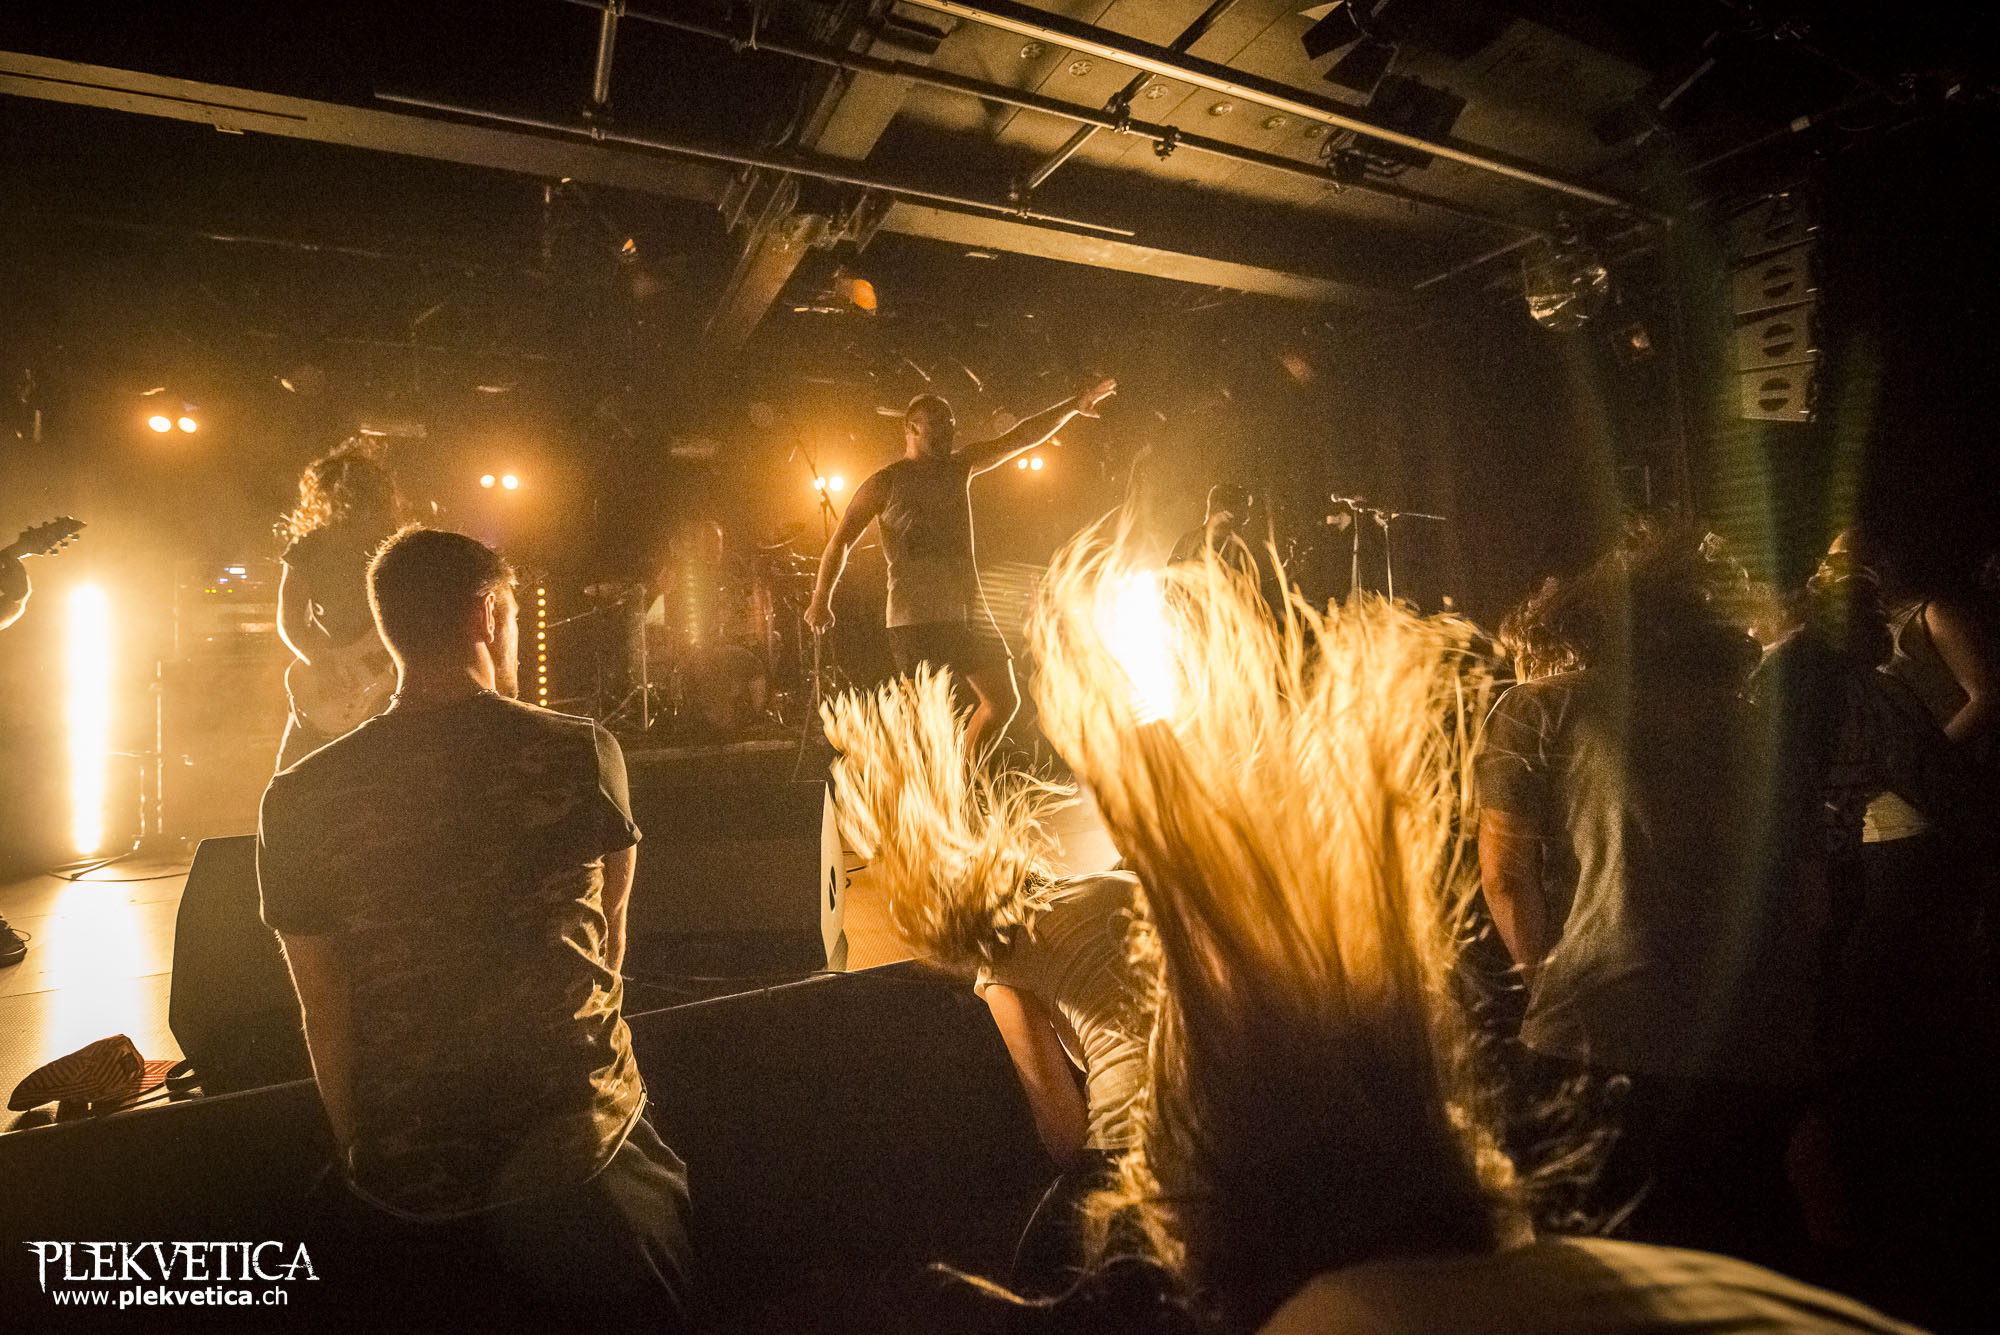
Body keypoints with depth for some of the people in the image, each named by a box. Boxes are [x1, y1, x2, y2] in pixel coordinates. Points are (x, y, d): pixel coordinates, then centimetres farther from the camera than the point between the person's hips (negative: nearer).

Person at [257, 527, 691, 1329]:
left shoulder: (300, 802, -10)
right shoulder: (581, 753, -13)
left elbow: (324, 1015, -1)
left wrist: (361, 1156, 14)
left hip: (405, 1188, 2)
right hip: (584, 1168, -1)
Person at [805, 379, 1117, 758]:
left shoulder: (959, 467, 14)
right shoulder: (884, 483, 1)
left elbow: (1021, 437, 10)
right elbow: (841, 541, 0)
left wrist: (1074, 406, 2)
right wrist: (821, 599, -8)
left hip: (968, 610, 6)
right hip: (914, 617, -6)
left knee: (1004, 700, 7)